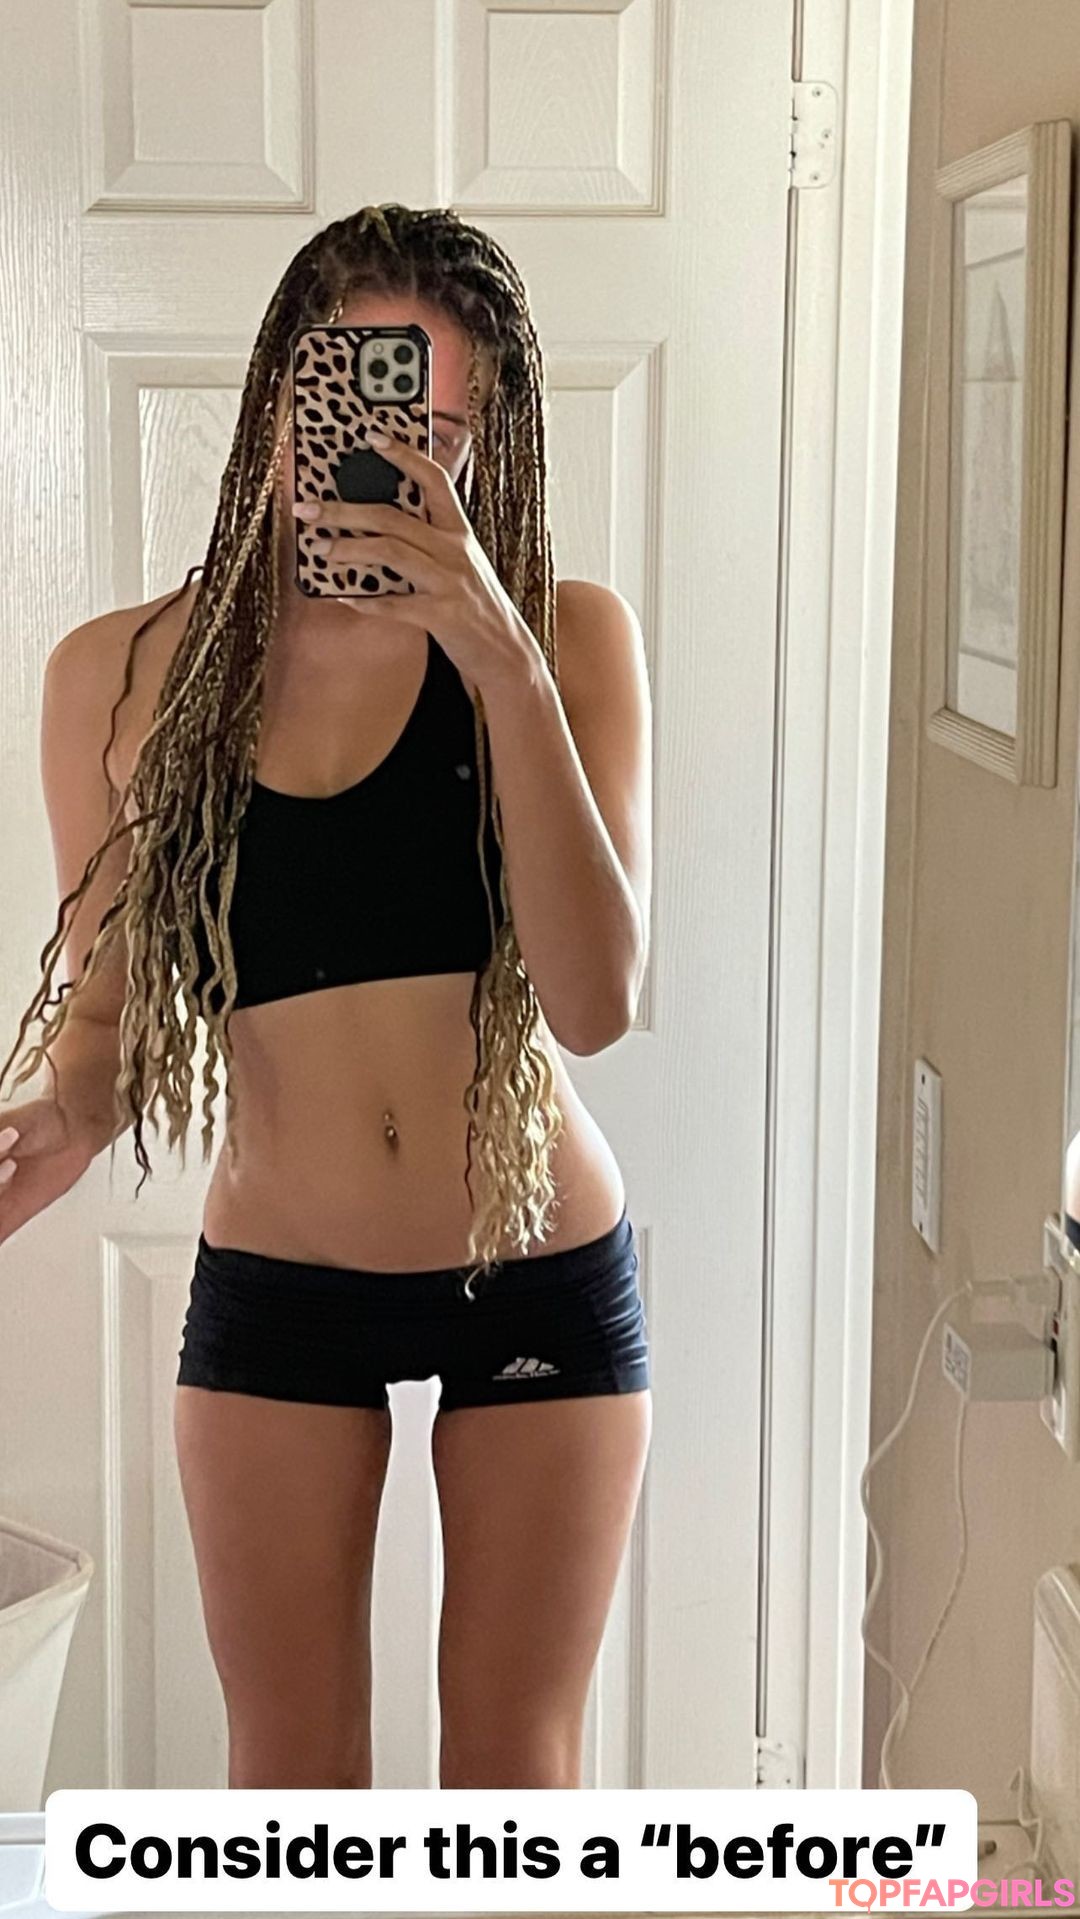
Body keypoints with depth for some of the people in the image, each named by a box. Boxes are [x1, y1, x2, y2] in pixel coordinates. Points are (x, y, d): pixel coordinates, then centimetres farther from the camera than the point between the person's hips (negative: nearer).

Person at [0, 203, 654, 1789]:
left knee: (514, 1768, 14)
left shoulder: (570, 637, -10)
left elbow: (593, 1000, -21)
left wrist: (503, 660, -27)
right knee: (291, 1779, 12)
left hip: (543, 1280, 0)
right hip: (274, 1291, 1)